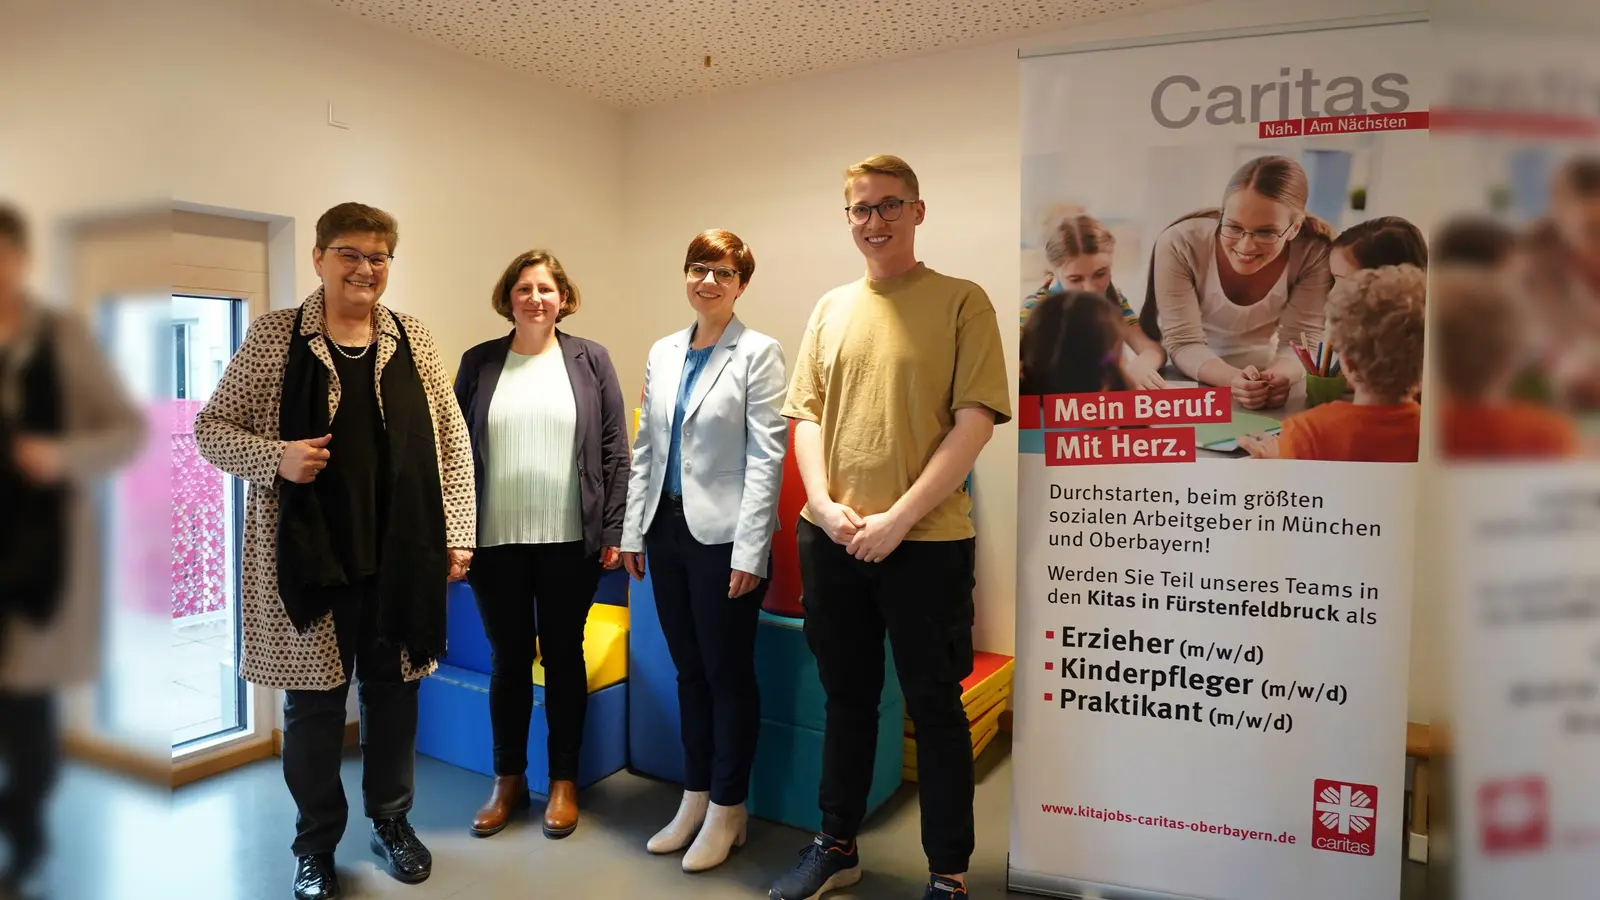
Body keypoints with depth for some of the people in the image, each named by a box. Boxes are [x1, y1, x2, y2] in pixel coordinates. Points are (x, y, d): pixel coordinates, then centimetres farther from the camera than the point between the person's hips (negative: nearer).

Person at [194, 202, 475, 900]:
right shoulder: (274, 335, -1)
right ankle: (316, 843, 29)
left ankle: (392, 821, 34)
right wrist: (276, 457, -17)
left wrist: (457, 532, 2)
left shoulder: (412, 339, 4)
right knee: (313, 700, 9)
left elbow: (451, 440, 6)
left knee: (394, 691, 13)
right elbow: (211, 427, 2)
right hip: (307, 556, -2)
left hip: (401, 556, 2)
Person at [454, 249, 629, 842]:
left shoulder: (590, 360, 3)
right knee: (508, 659, 11)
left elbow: (614, 449, 1)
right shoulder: (478, 363, 6)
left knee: (564, 657, 9)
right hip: (496, 540, 1)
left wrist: (613, 530, -5)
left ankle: (564, 781, 24)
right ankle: (508, 779, 27)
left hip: (570, 539, -1)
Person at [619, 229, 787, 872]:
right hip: (667, 528, 6)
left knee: (728, 673, 5)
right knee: (689, 670, 15)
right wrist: (632, 531, 9)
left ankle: (727, 809, 21)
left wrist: (749, 550, -16)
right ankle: (695, 798, 29)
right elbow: (645, 448, 13)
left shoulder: (758, 353, -6)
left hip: (722, 535, -6)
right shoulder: (663, 353, 11)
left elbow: (766, 457, -11)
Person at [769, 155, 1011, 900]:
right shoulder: (830, 308, 10)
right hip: (831, 541, 4)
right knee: (847, 698, 16)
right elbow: (806, 413, 9)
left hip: (926, 541, -4)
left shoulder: (961, 301, -3)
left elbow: (974, 422, -10)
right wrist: (823, 504, -7)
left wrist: (898, 517, -16)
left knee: (934, 707, 6)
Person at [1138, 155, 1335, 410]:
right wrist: (1233, 379, -39)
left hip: (1264, 377, 1)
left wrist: (1278, 378, -37)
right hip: (1186, 380, -1)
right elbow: (1184, 343, -20)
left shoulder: (1315, 253, -18)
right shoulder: (1180, 245, -22)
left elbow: (1301, 340, -14)